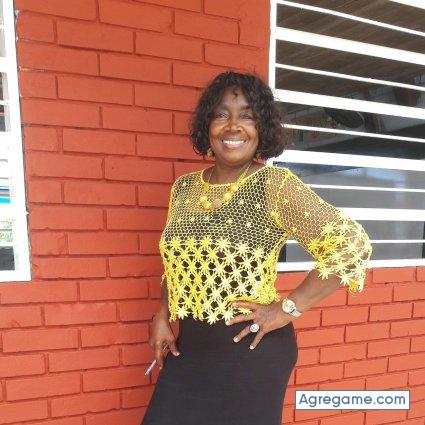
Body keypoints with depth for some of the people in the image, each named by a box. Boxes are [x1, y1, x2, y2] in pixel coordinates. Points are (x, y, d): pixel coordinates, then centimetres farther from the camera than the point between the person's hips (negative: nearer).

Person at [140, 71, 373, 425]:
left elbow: (352, 244, -18)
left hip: (251, 349, -5)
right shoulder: (184, 187, 2)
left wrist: (288, 308, -17)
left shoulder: (276, 185, -15)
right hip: (187, 346, 5)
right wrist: (163, 315, 2)